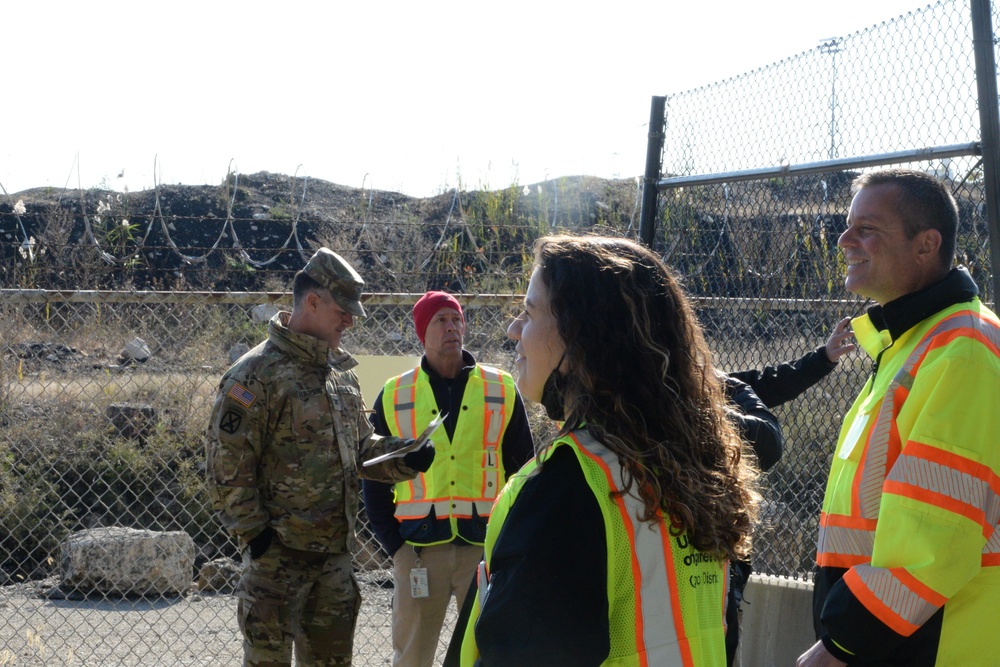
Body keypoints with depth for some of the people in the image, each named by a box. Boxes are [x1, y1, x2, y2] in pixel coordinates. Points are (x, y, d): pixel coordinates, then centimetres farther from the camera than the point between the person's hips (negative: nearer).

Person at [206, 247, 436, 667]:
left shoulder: (341, 373, 12)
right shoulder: (257, 375, -13)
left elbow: (361, 447, 19)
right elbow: (227, 470, -15)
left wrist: (404, 459, 1)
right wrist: (255, 534, -16)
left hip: (334, 553, 8)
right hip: (277, 554, -8)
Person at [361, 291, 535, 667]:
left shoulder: (502, 390, 4)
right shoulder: (394, 396, 5)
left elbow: (523, 471, 7)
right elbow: (374, 478, 8)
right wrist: (393, 544, -1)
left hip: (486, 546, 0)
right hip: (418, 548, 0)